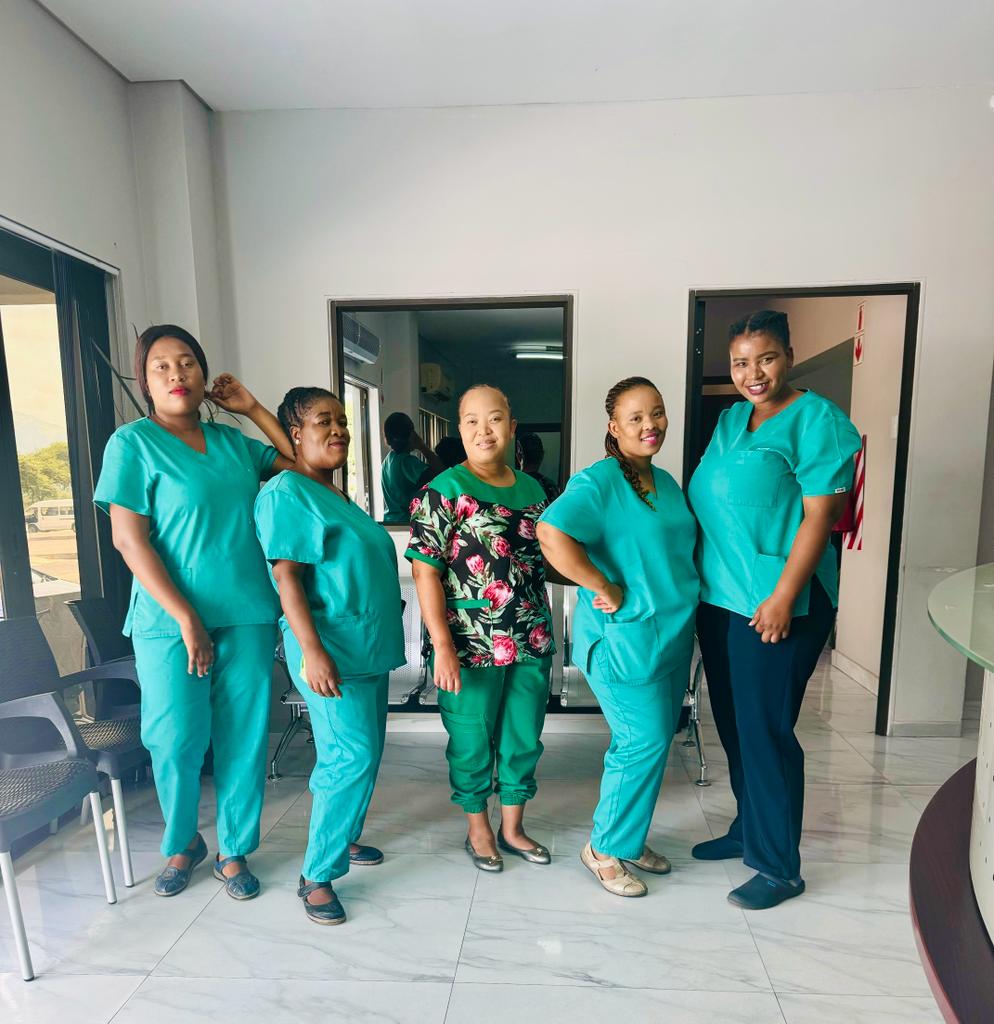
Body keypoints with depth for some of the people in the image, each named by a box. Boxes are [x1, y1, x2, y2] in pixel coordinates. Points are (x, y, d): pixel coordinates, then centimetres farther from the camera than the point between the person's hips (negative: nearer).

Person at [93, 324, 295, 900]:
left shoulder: (232, 441, 9)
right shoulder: (133, 443, -4)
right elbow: (129, 538, -9)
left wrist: (252, 408, 5)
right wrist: (186, 617, -14)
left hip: (248, 616, 4)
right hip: (172, 621, -3)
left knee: (244, 737, 8)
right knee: (176, 741, 5)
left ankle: (234, 850, 29)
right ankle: (183, 844, 35)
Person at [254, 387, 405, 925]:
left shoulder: (336, 495, 15)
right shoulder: (286, 493, -12)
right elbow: (287, 577, -19)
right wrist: (312, 651, -24)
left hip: (369, 647, 9)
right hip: (331, 649, -9)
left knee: (363, 753, 16)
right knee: (352, 756, -8)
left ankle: (342, 837, 35)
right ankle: (316, 876, 7)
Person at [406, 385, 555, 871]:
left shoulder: (531, 489, 7)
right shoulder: (444, 491, -10)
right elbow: (425, 570, -14)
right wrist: (442, 645, -18)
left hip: (531, 643, 5)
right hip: (471, 647, -5)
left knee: (524, 739, 17)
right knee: (472, 741, 12)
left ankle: (512, 826, 40)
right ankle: (478, 828, 37)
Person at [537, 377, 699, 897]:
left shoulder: (666, 481, 11)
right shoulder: (598, 480, -16)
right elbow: (552, 534, -32)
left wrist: (683, 612, 12)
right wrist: (604, 589, -25)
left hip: (673, 633, 9)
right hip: (623, 636, -8)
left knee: (654, 739, 16)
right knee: (644, 741, -3)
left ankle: (629, 837, 36)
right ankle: (604, 849, 20)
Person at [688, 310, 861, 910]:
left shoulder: (815, 419, -9)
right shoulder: (731, 420, 13)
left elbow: (819, 515, -15)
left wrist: (783, 596, -20)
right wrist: (698, 580, 15)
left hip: (776, 602, -7)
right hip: (720, 597, 8)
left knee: (765, 730, 1)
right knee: (732, 723, 17)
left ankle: (779, 867, 20)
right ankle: (748, 830, 37)